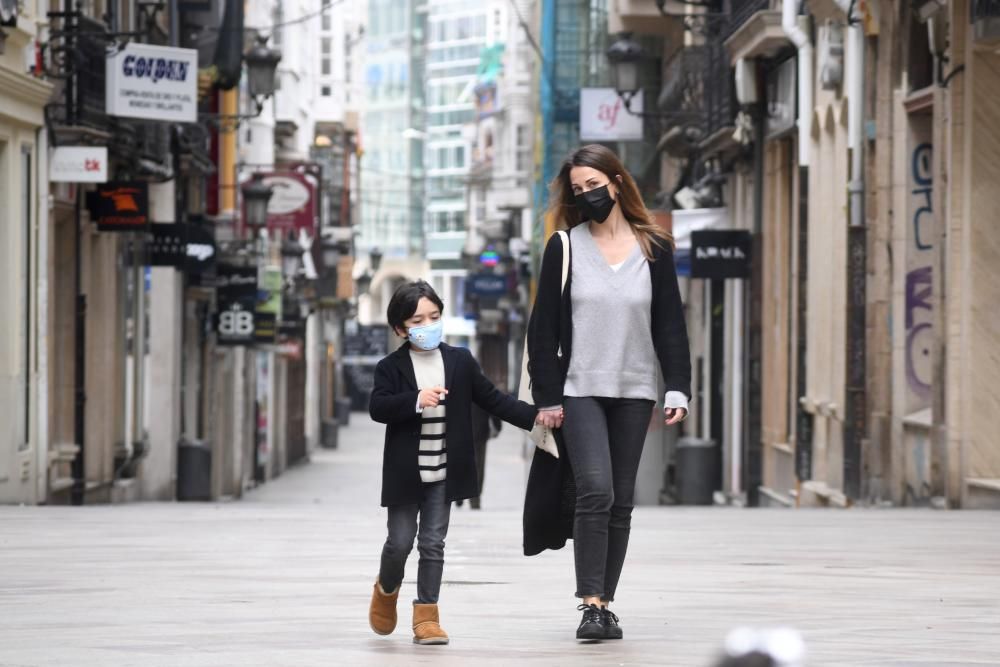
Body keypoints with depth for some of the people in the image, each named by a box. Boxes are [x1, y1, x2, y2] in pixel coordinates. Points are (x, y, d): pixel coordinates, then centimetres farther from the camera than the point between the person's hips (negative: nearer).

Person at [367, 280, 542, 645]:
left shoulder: (460, 361, 4)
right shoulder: (391, 368, -5)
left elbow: (492, 399, 7)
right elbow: (378, 408, -17)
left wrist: (535, 415, -1)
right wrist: (416, 401, -32)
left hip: (443, 474, 2)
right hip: (405, 474, -2)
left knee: (433, 543, 2)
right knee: (400, 541, 3)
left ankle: (426, 616, 6)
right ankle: (387, 590, 32)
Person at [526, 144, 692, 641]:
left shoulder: (654, 248, 5)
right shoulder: (564, 248, 1)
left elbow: (671, 323, 6)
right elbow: (543, 327, 1)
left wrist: (678, 388, -3)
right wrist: (547, 396, -5)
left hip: (634, 393, 2)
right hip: (580, 390, -2)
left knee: (621, 502, 5)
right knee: (595, 491, -17)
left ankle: (605, 603, 13)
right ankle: (591, 604, -15)